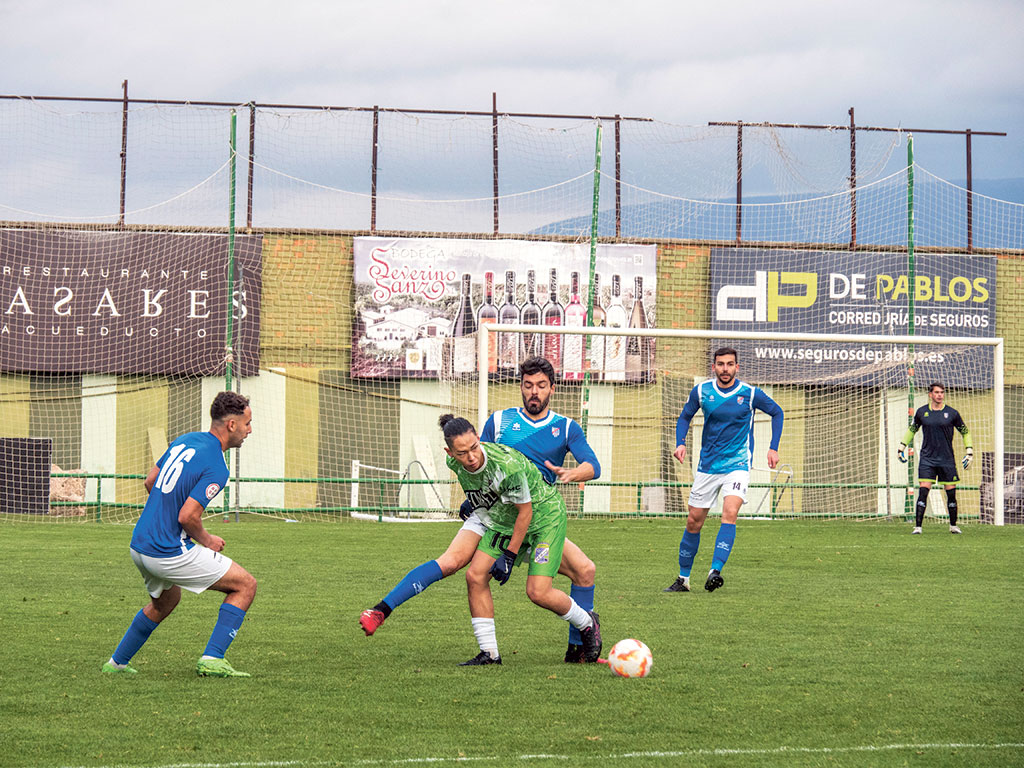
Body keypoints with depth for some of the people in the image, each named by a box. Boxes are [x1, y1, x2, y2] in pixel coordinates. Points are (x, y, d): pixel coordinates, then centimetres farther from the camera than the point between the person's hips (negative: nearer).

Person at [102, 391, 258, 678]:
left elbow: (150, 481, 17)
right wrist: (206, 540, -4)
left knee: (166, 599, 35)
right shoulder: (216, 468, -18)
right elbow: (187, 516, -24)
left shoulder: (186, 440, 8)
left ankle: (116, 662, 38)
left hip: (139, 544, 9)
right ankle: (212, 660, -5)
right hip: (170, 553, -9)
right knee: (245, 585, 1)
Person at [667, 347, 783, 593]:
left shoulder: (750, 394, -7)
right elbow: (684, 417, 13)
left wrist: (773, 448, 3)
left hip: (737, 464, -3)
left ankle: (715, 571, -32)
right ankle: (683, 578, 18)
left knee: (729, 513, -25)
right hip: (707, 466, 3)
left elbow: (777, 413, 10)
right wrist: (681, 443, -5)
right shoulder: (701, 391, -2)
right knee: (693, 522, 4)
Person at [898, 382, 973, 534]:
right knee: (923, 492, -12)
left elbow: (965, 432, 12)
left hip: (947, 459, 0)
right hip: (927, 458, 0)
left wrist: (969, 452, 6)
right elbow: (912, 429, 20)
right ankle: (918, 526, -10)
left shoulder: (952, 413, 0)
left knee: (951, 493, 4)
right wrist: (902, 447, 18)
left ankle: (953, 526, 21)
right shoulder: (922, 412, 3)